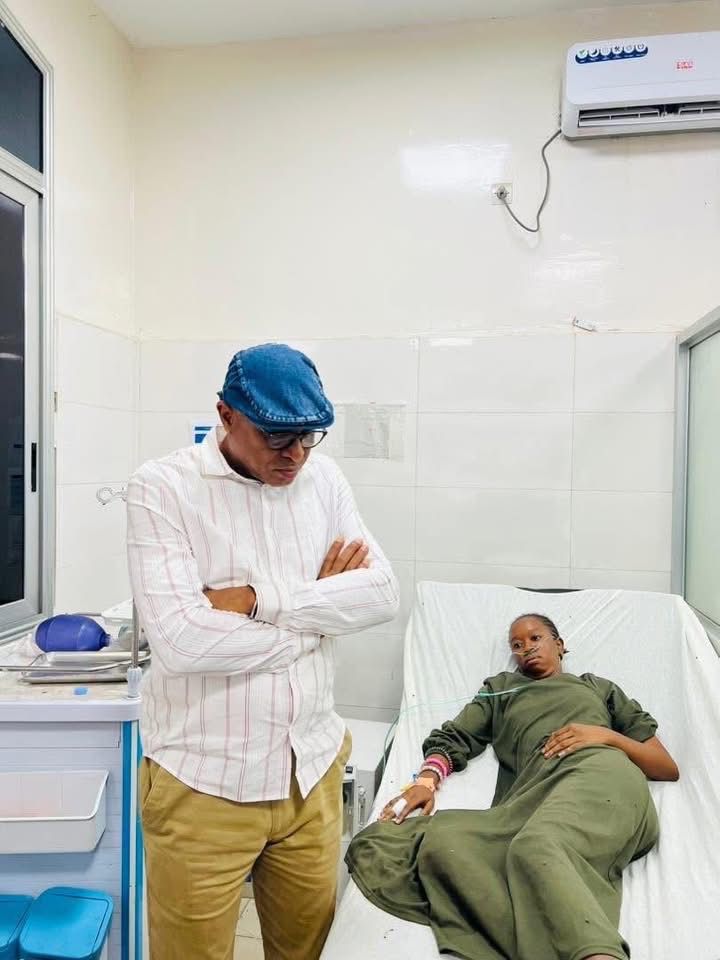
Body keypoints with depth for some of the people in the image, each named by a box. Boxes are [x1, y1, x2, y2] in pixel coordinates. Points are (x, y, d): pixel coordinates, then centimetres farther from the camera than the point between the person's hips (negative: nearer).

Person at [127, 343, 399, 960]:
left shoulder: (323, 478, 2)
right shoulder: (162, 488, -12)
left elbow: (383, 593, -5)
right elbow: (182, 639, -23)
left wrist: (258, 600, -17)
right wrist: (322, 604, -11)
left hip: (312, 771, 5)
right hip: (204, 785, -4)